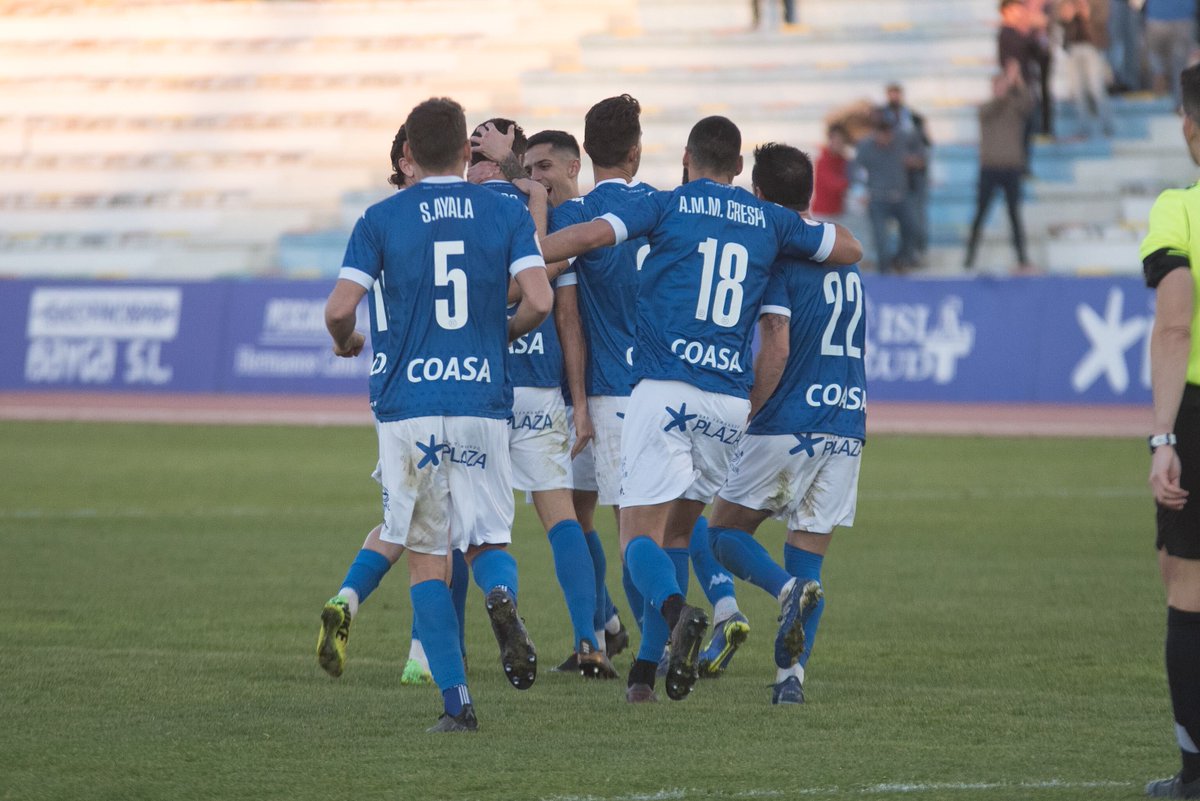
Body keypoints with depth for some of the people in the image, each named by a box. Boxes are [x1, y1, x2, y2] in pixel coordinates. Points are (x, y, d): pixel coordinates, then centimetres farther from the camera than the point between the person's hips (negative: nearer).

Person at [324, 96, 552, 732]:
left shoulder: (381, 220, 1)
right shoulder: (506, 214, 5)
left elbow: (339, 308, -7)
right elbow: (540, 301, -6)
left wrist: (346, 343, 16)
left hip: (407, 409, -1)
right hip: (482, 403, 1)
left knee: (427, 559, 7)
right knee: (488, 541, 13)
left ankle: (456, 701, -2)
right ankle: (501, 595, -24)